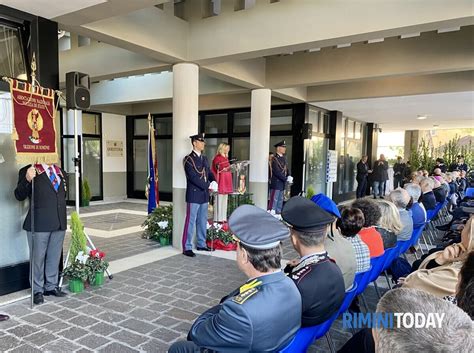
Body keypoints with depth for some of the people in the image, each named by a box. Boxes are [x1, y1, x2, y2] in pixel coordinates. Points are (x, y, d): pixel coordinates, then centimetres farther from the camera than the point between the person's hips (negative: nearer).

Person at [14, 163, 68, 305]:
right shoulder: (28, 171, -6)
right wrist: (27, 180, -27)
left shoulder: (61, 172, 11)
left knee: (54, 257, 16)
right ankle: (37, 290, 23)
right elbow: (19, 196, -10)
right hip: (39, 224, -5)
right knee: (38, 258, 7)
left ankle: (51, 286, 31)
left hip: (59, 223, 5)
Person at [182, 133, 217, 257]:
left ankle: (201, 244, 25)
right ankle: (187, 248, 6)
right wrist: (208, 186, -18)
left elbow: (209, 173, 16)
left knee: (203, 222, 14)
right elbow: (193, 177, -18)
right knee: (190, 222, -2)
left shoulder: (204, 159, 15)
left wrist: (214, 182, -6)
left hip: (204, 195, 7)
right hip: (194, 195, -7)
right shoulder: (189, 159, -10)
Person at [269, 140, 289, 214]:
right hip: (276, 183, -8)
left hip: (282, 183, 8)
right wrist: (286, 179, -18)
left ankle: (278, 214, 19)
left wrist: (288, 177, 0)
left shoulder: (284, 158, 15)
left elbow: (286, 170, 19)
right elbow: (277, 172, -19)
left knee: (280, 201, 12)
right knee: (274, 200, -6)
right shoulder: (274, 159, -12)